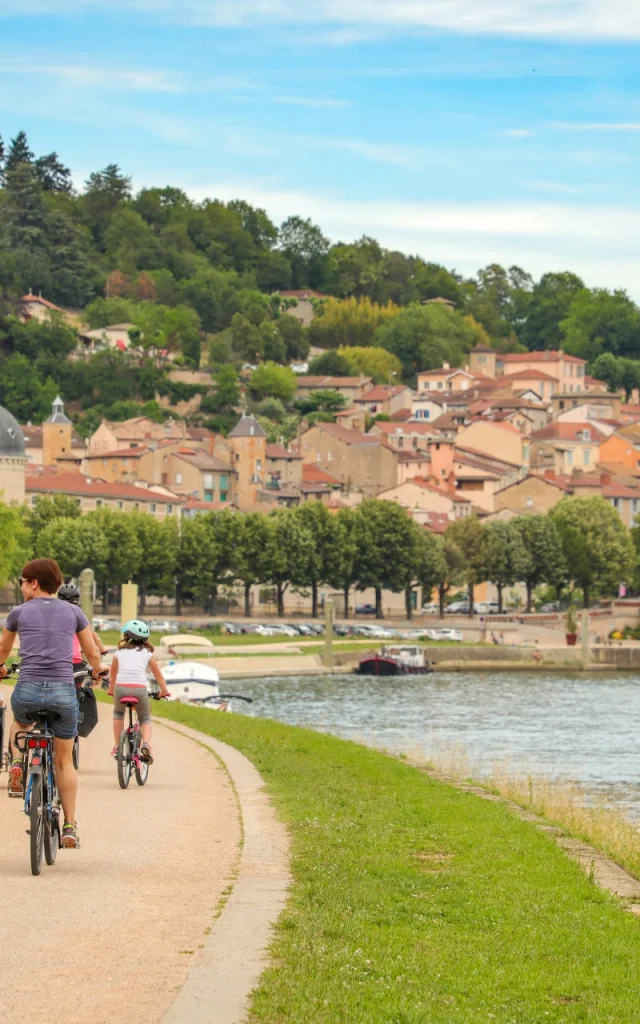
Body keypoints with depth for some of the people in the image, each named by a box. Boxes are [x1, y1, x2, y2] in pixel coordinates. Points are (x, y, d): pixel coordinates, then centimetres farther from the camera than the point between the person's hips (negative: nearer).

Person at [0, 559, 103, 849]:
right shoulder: (73, 612, 11)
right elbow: (93, 654, 17)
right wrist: (96, 672, 40)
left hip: (28, 690, -1)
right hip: (64, 691, 1)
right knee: (64, 761, 14)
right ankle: (70, 826, 10)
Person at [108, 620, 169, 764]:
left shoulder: (119, 652, 18)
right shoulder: (147, 653, 17)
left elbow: (112, 673, 31)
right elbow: (158, 675, 24)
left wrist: (111, 690, 47)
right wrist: (164, 691, 39)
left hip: (121, 687, 0)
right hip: (140, 688, 0)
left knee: (118, 714, 31)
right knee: (145, 719, 19)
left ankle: (116, 747, 24)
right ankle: (146, 744, -10)